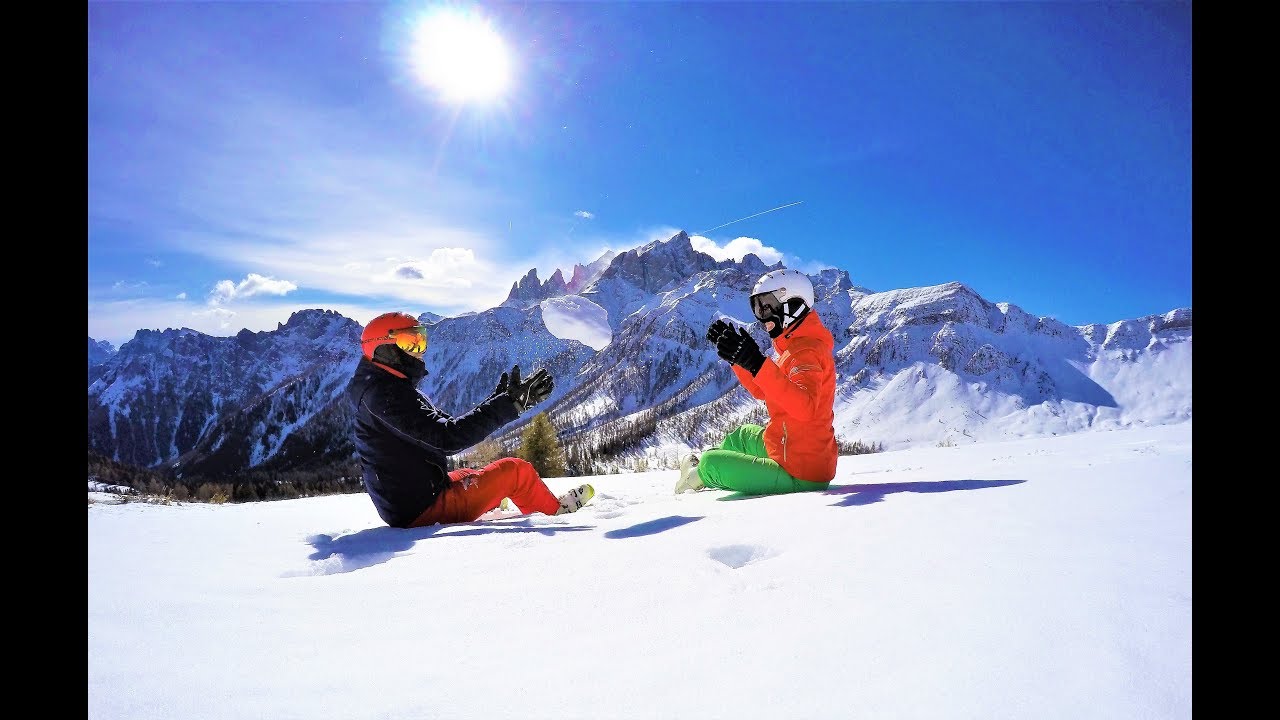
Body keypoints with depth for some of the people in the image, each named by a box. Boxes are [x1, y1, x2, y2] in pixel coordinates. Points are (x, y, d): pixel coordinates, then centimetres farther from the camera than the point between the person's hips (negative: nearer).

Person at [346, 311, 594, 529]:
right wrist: (510, 403, -29)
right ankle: (556, 510, 22)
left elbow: (447, 427, 11)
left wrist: (499, 400, 7)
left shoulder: (395, 390, 11)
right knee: (515, 469, 1)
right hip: (423, 509, -10)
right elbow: (446, 437, -30)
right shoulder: (386, 394, -21)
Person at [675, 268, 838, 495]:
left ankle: (702, 475, 28)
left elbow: (804, 408, -40)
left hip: (798, 475, -10)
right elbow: (760, 391, 20)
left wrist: (756, 363, -47)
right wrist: (737, 354, 12)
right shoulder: (796, 346, 12)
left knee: (711, 462, -6)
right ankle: (701, 464, 49)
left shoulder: (807, 351, -21)